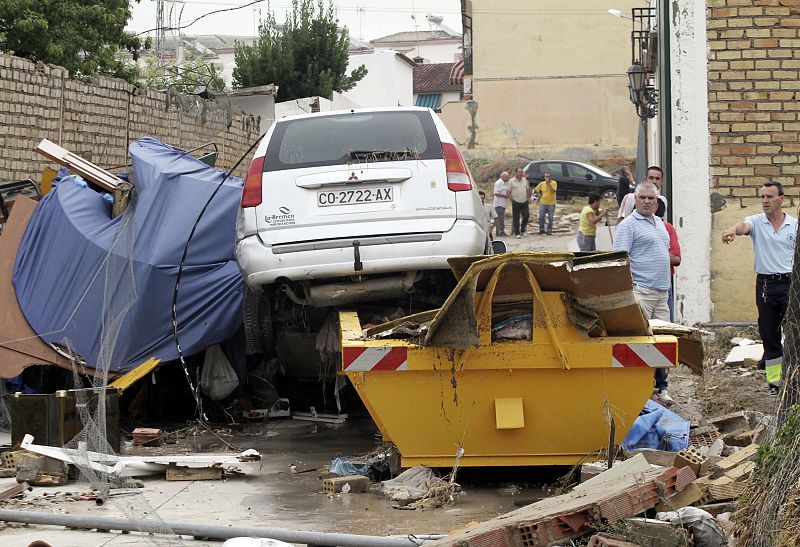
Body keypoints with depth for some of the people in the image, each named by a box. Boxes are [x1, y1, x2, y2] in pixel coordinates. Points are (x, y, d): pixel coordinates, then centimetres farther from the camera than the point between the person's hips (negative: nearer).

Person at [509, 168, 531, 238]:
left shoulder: (525, 180, 9)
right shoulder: (511, 181, -3)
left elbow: (527, 189, 18)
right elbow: (508, 191, -1)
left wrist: (528, 198, 10)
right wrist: (512, 199, -9)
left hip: (525, 202, 4)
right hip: (516, 202, -4)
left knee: (526, 216, 2)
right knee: (516, 218, -2)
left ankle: (523, 230, 22)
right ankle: (517, 233, 5)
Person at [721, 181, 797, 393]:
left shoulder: (795, 225, 4)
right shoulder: (756, 222, 2)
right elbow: (744, 226, -22)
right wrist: (732, 230, -46)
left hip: (790, 283, -1)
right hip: (765, 284, 1)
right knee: (769, 335, 6)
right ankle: (774, 380, 13)